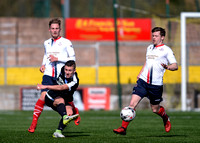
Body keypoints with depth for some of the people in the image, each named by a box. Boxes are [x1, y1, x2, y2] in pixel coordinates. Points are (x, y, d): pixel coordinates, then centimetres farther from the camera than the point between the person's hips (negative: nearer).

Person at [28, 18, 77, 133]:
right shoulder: (47, 43, 13)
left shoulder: (66, 43, -3)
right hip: (49, 75, 2)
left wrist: (57, 58, -14)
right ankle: (34, 122, -12)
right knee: (43, 97, -15)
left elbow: (73, 59, -6)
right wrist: (43, 64, 15)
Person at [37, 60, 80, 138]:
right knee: (61, 100, -35)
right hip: (51, 97, 1)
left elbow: (61, 88, -38)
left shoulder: (75, 81, -24)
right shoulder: (62, 69, -9)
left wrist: (45, 86, -43)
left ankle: (58, 132, -30)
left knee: (70, 112, -31)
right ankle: (65, 117, -63)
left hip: (65, 100, -1)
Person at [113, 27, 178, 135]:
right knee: (132, 104, -11)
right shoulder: (149, 48, 16)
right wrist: (140, 73, 23)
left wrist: (167, 67, -25)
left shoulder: (166, 50, -2)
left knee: (155, 109, 8)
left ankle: (166, 119, 41)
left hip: (156, 84, -4)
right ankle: (123, 128, -10)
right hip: (143, 81, 4)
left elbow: (175, 66, -5)